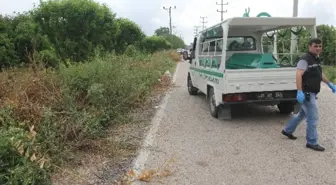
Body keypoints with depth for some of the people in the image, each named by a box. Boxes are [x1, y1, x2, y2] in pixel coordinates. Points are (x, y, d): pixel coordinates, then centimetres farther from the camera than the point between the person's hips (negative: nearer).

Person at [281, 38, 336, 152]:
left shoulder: (316, 59, 14)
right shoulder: (305, 59, -17)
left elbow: (320, 74, 30)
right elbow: (298, 75, -28)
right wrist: (300, 92, -36)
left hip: (311, 93, 10)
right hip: (307, 93, -10)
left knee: (302, 114, 21)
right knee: (313, 118, -5)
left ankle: (287, 130, 35)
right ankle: (312, 142, 6)